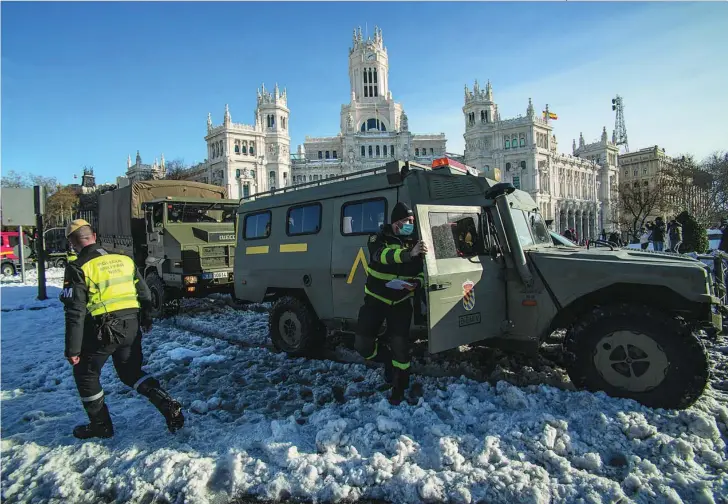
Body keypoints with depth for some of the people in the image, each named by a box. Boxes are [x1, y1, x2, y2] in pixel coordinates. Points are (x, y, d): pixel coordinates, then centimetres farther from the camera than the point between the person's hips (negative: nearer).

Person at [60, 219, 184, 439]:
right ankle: (167, 404, 5)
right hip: (131, 327, 5)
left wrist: (72, 349, -7)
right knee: (131, 372, 21)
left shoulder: (78, 268, -8)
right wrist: (146, 320, 28)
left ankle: (100, 425, 26)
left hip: (102, 331, -5)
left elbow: (75, 311, -11)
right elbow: (144, 294, 13)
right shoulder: (124, 259, 8)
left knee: (85, 375, 19)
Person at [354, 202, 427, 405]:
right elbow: (382, 255, -34)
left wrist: (416, 283, -17)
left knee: (400, 345, -2)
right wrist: (409, 253, -50)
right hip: (376, 299, -1)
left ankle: (399, 387, 17)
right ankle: (388, 359, 26)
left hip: (401, 302, 1)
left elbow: (420, 273, 7)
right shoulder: (379, 238, -10)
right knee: (363, 344, -4)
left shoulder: (414, 243, 1)